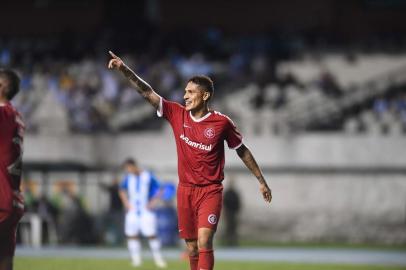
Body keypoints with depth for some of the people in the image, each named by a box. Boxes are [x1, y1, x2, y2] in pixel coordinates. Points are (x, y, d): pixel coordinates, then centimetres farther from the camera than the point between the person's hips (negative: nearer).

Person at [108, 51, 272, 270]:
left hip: (210, 191, -4)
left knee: (204, 242, -18)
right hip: (185, 190, 4)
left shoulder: (222, 122, -8)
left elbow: (242, 151, 4)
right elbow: (148, 93, -6)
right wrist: (124, 69, -17)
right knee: (192, 248, 7)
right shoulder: (177, 114, 0)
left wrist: (261, 181, 8)